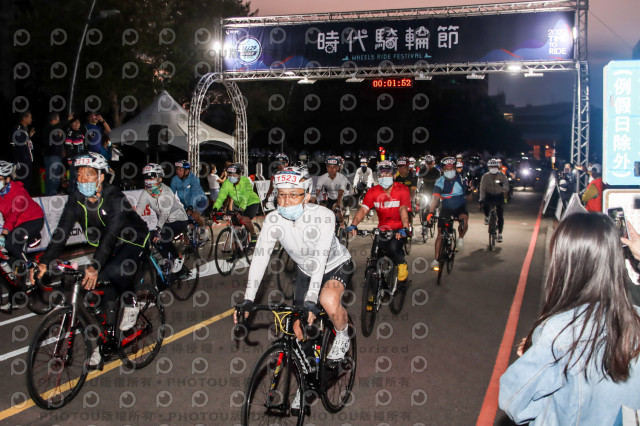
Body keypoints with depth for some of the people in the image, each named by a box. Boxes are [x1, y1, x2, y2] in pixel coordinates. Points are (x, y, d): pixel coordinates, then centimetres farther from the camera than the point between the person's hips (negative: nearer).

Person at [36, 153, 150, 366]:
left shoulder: (115, 198, -28)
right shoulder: (76, 199, -11)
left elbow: (111, 233, -39)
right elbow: (61, 232, -16)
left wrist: (94, 266, -50)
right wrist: (45, 262, -28)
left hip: (132, 241, -5)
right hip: (105, 246, 5)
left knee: (115, 271, -33)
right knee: (105, 289, -3)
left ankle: (130, 305, -5)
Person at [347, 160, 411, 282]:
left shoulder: (402, 190, -11)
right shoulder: (373, 192, -5)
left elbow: (403, 209, -26)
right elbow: (363, 209, -17)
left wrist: (405, 228, -43)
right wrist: (353, 225, -35)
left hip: (399, 229, -3)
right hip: (383, 229, 3)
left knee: (393, 247, -30)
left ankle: (402, 264, 2)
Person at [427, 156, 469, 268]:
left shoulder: (461, 180, -10)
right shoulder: (440, 182, -14)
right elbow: (435, 198, -24)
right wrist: (430, 212, -36)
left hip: (460, 207, 0)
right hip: (446, 208, 0)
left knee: (464, 220, -33)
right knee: (440, 234, 0)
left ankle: (461, 238, -2)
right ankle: (436, 259, 11)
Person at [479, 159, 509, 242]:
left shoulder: (502, 176, -15)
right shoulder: (486, 176, -15)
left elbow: (507, 189, -22)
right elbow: (482, 188, -20)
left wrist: (502, 185, -44)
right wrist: (481, 199, -34)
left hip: (499, 196, 0)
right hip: (489, 195, 0)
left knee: (500, 215, -7)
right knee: (485, 204, -33)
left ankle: (500, 233, 3)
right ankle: (487, 217, -1)